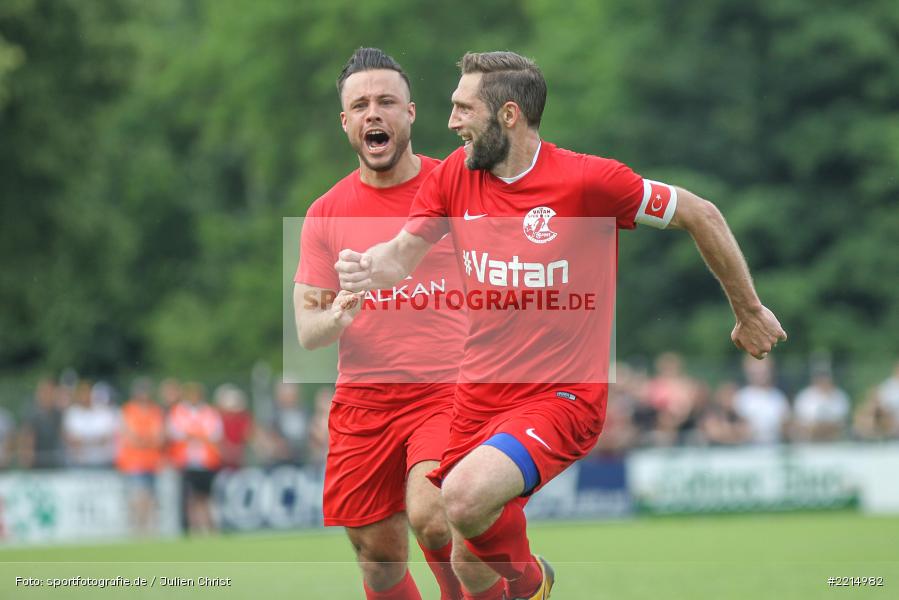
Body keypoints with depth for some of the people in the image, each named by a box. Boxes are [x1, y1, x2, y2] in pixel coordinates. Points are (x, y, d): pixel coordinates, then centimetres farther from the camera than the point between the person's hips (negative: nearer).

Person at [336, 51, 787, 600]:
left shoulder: (589, 180, -14)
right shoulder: (455, 175, 1)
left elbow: (702, 216, -4)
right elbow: (403, 254, 2)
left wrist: (750, 313, 5)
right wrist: (367, 268, -23)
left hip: (561, 397, -6)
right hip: (480, 396, 6)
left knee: (465, 496, -31)